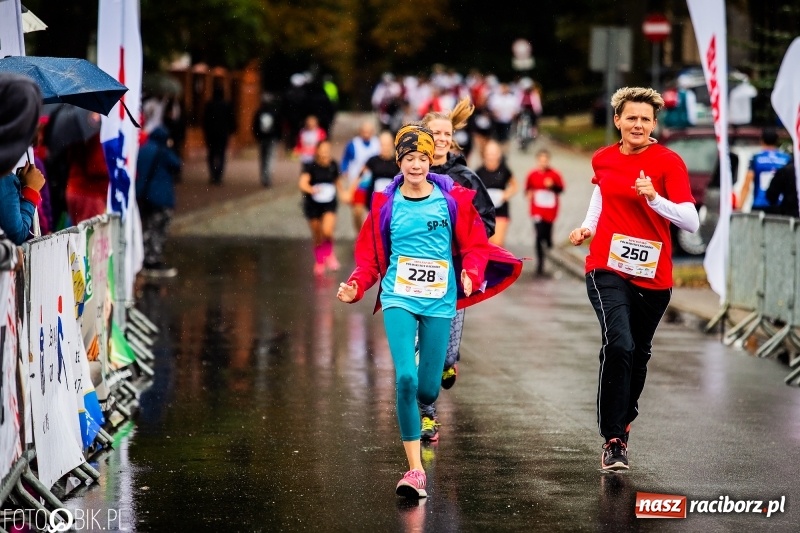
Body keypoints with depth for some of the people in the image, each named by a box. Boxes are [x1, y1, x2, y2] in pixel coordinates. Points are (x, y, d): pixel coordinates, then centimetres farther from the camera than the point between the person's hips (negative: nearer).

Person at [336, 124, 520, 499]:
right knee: (405, 378, -18)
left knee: (428, 388, 4)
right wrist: (356, 285, -10)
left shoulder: (452, 199, 1)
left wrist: (471, 274, -15)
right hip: (399, 298, -1)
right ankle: (415, 470, -14)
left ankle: (422, 418, 46)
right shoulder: (386, 204, 3)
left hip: (439, 301, 1)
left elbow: (474, 245, 4)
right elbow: (370, 255, 7)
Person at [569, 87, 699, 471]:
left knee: (639, 353, 13)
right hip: (608, 270, 0)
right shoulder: (603, 160, 5)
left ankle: (624, 420, 40)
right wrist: (588, 227, 11)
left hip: (653, 276, 0)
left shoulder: (668, 162, -7)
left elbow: (691, 222, -14)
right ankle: (613, 440, -17)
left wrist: (654, 198, -27)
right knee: (619, 344, -20)